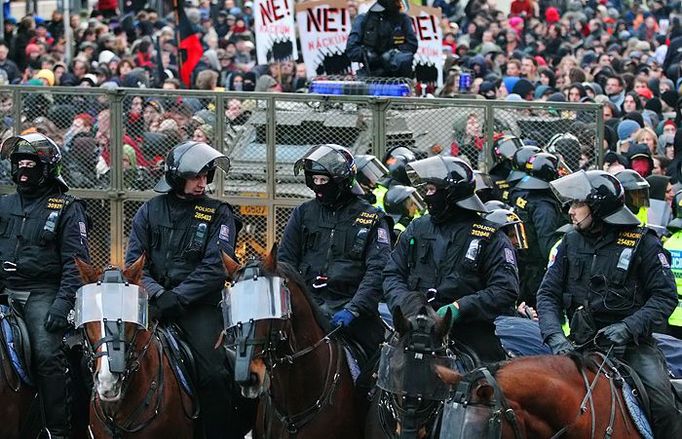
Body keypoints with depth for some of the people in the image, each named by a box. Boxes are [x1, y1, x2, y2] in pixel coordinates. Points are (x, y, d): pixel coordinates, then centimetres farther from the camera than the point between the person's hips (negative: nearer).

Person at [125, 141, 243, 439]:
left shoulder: (218, 214, 5)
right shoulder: (150, 211, 11)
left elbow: (216, 267, -7)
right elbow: (134, 261, 4)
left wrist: (179, 296, -17)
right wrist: (157, 293, -14)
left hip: (198, 303, -2)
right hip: (154, 300, 2)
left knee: (213, 374, -18)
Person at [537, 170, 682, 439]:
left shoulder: (642, 242, -4)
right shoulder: (571, 242, 7)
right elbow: (548, 293, 5)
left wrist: (627, 328, -21)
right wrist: (554, 336, -14)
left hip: (632, 344, -4)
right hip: (582, 342, 4)